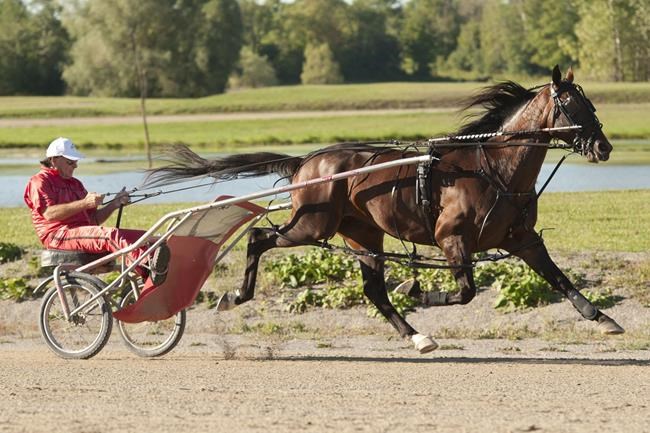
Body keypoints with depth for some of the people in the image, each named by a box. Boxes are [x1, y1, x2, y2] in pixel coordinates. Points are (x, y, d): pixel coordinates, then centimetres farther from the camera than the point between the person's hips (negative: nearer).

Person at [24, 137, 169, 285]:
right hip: (58, 235, -8)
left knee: (140, 236, -14)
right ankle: (149, 263, -57)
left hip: (84, 232, 8)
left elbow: (94, 219, 22)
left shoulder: (75, 184, 29)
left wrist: (115, 203, 4)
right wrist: (84, 203, -19)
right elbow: (49, 214, -15)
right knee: (110, 235, -35)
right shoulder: (40, 181, 5)